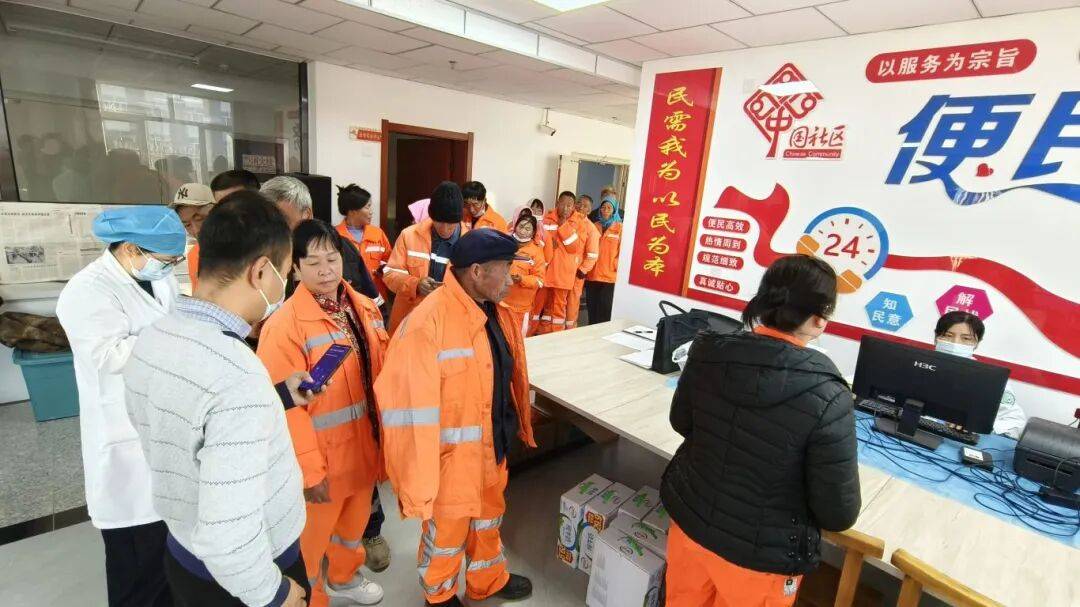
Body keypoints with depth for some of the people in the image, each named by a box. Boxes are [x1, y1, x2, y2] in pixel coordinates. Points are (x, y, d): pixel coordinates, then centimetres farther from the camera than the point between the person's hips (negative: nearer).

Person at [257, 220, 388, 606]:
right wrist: (309, 469, -17)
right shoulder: (284, 324, -21)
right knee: (312, 538, 16)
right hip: (320, 456, -6)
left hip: (363, 445, 7)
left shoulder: (364, 308, -1)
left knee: (355, 523, 27)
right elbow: (286, 406, -20)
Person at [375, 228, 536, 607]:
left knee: (488, 519, 29)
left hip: (493, 448, 8)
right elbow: (411, 411, -26)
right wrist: (416, 481, -22)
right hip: (452, 456, -7)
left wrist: (517, 428, 17)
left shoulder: (498, 313, -1)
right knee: (447, 532, 19)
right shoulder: (427, 324, -28)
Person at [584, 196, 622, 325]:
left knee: (604, 311, -1)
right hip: (592, 275, 4)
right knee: (592, 309, 11)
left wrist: (616, 266, -11)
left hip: (610, 276, -4)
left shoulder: (620, 227, -1)